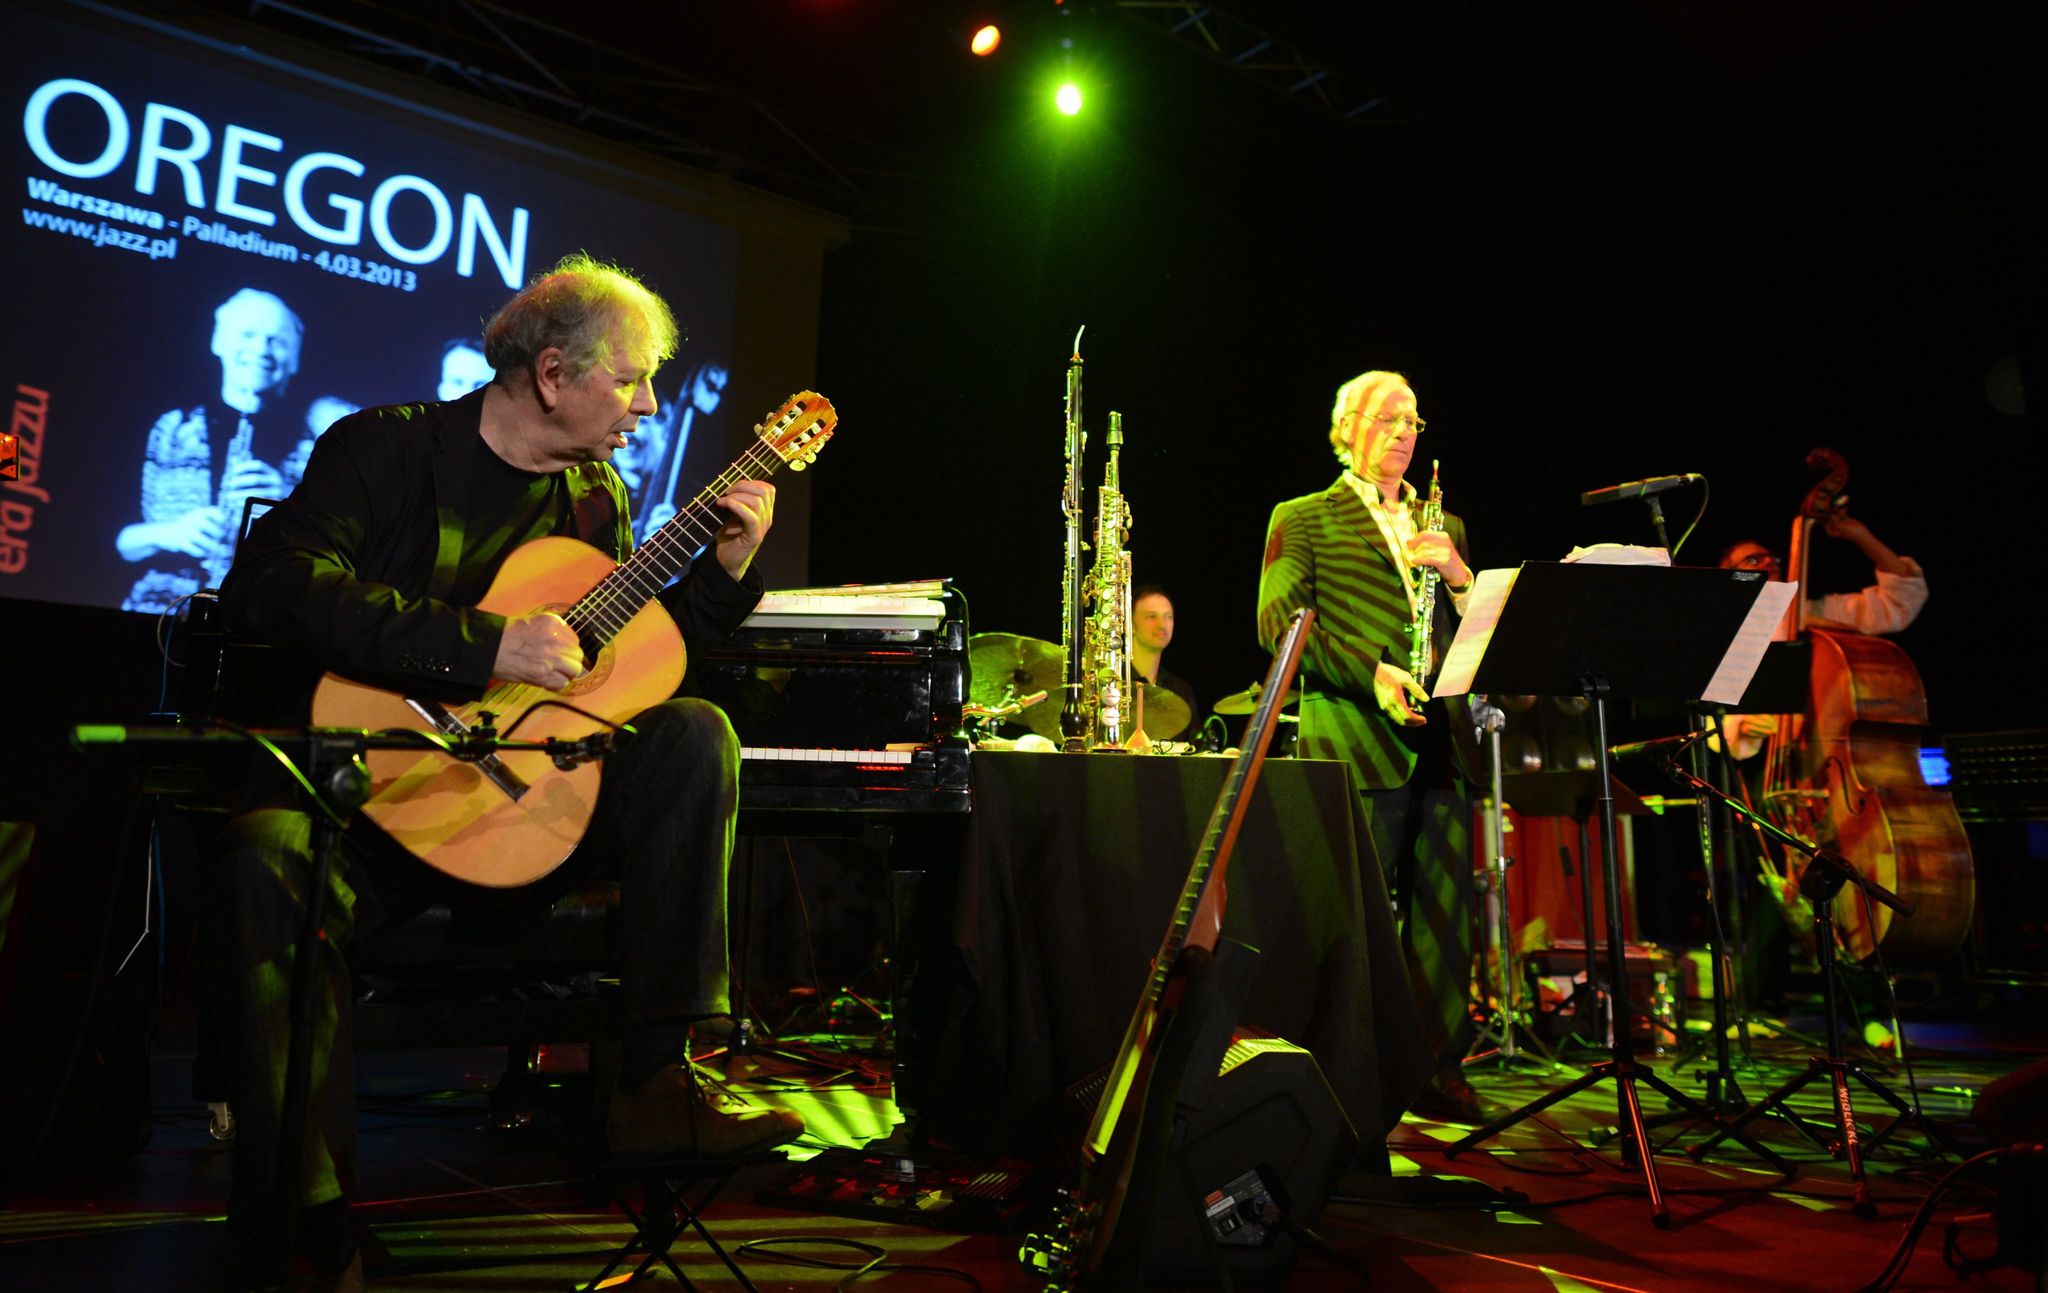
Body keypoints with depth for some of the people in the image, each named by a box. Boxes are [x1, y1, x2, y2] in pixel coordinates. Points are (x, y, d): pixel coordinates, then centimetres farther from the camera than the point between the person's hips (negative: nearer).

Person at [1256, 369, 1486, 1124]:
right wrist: (1370, 671, -15)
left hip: (1441, 742, 5)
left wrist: (1456, 571, -2)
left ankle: (1439, 1069, 15)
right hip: (1354, 741, -5)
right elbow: (1278, 622, -4)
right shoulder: (1303, 519, 8)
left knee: (1444, 911, 4)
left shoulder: (1444, 527, 23)